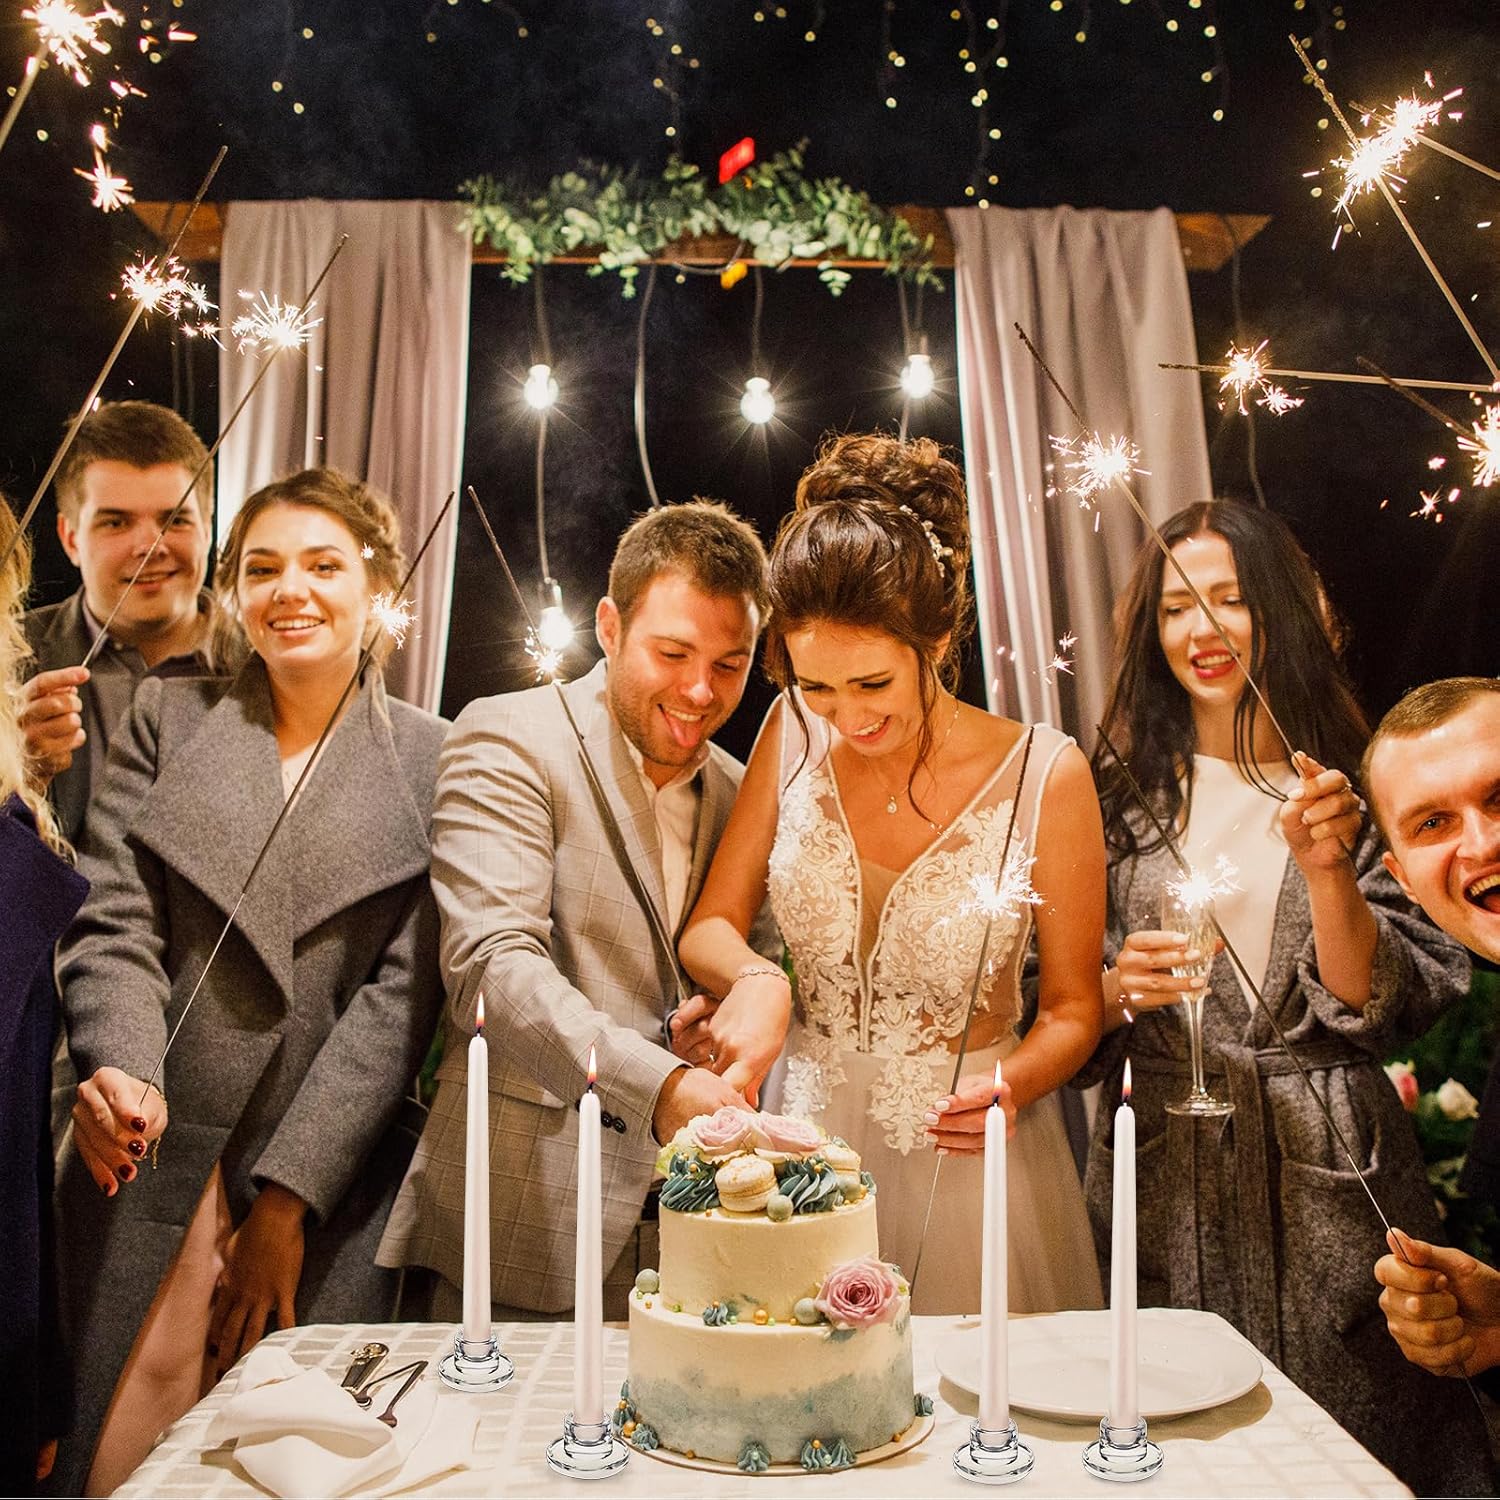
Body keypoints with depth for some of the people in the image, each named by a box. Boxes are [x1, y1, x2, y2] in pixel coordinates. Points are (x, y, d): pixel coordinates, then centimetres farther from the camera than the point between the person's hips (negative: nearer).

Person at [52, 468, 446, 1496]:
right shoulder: (167, 717, 8)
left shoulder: (431, 759, 2)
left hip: (328, 1176, -1)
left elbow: (405, 988, -3)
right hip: (150, 1160, 1)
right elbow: (114, 921, 1)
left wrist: (291, 1191, -8)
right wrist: (119, 1066, -20)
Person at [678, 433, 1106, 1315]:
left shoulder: (1046, 774, -14)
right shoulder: (795, 735, -6)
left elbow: (1074, 1007, -3)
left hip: (966, 1154, -2)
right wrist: (753, 979, -21)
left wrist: (1011, 1084, -23)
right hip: (810, 1135, 2)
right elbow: (710, 927, 0)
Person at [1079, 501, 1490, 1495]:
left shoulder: (1352, 787, 3)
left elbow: (1380, 1012, -4)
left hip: (1328, 1187, 0)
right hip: (1166, 1188, 1)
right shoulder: (1123, 790, 4)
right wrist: (1117, 990, -15)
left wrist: (1329, 867, -17)